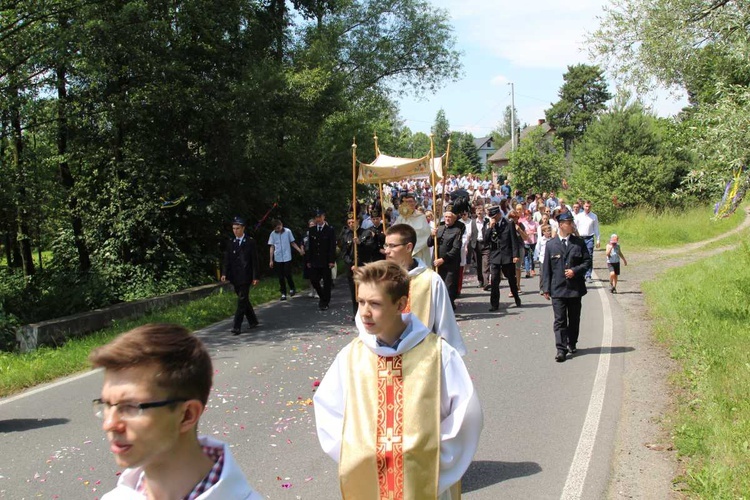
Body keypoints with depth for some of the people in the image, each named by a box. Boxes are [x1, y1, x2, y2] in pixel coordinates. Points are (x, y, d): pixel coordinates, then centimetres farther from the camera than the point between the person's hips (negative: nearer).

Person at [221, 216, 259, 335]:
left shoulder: (250, 242, -3)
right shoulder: (230, 243, 9)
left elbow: (254, 260, -4)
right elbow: (227, 259, 8)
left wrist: (255, 277, -8)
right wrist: (224, 273, -4)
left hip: (245, 276, -5)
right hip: (234, 277, 5)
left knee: (242, 301, -8)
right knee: (243, 300, 13)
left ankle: (237, 326, -9)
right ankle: (253, 321, 27)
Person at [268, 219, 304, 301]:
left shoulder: (288, 231, -4)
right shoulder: (273, 234, 1)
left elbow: (292, 243, 5)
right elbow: (272, 247, 5)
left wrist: (300, 250, -8)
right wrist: (271, 260, 4)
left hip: (287, 257, -2)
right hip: (278, 259, 2)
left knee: (288, 275, -7)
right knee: (281, 277, 4)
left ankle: (292, 288, 19)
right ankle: (283, 294, 12)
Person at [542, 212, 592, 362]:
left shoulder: (579, 243, 4)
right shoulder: (551, 245, 1)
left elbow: (587, 261, 5)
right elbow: (547, 268, 2)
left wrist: (575, 271, -12)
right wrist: (546, 288, -2)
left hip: (575, 287, 2)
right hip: (557, 288, -2)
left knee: (574, 319, 13)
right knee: (560, 320, -5)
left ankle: (572, 344, 30)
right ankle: (561, 349, -6)